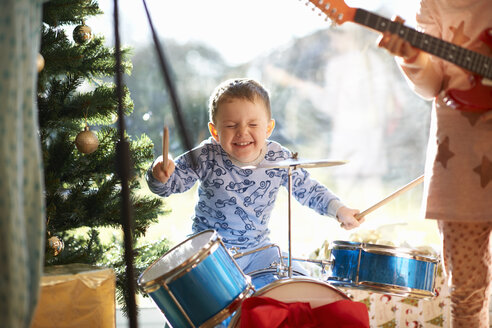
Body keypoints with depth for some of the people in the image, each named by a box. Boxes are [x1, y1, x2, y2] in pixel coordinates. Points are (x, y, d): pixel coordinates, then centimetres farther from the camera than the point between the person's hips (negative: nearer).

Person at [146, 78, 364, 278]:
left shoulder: (279, 159, -9)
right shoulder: (206, 157, -16)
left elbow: (307, 189, 5)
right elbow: (169, 185, -12)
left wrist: (338, 209, -7)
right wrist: (160, 174, -35)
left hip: (257, 248, 3)